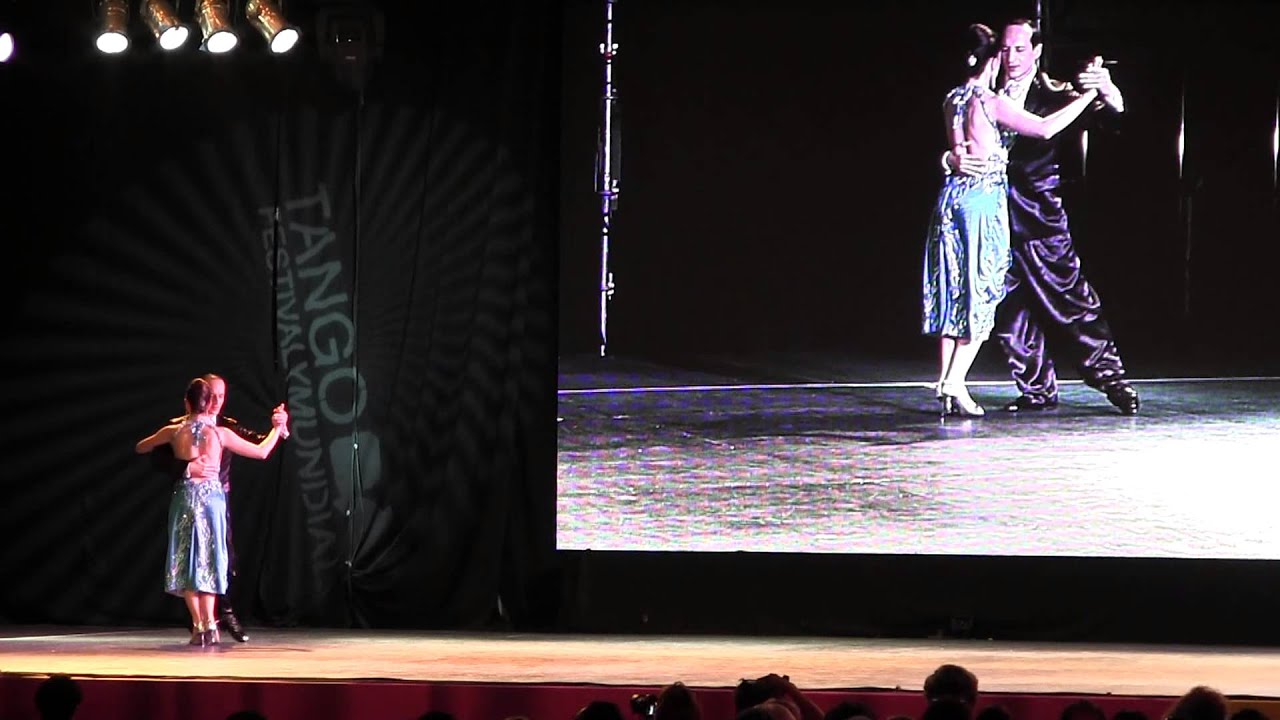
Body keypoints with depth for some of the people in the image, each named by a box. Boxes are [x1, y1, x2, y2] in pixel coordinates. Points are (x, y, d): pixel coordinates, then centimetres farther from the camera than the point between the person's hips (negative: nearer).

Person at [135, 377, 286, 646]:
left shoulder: (174, 431, 0)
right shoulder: (220, 433, -3)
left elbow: (140, 447, 17)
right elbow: (262, 452, 5)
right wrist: (277, 429, 21)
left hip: (184, 497, 0)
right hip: (212, 497, 0)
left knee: (186, 560, 6)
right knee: (208, 561, 9)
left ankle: (198, 624, -5)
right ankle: (209, 625, 2)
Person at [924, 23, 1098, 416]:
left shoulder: (953, 101, 8)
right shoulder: (990, 103, -14)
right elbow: (1045, 129, -17)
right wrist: (1088, 95, -11)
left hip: (953, 196, 7)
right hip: (984, 199, -7)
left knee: (954, 292, 11)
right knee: (981, 295, 0)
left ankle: (945, 378, 11)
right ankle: (956, 382, -4)